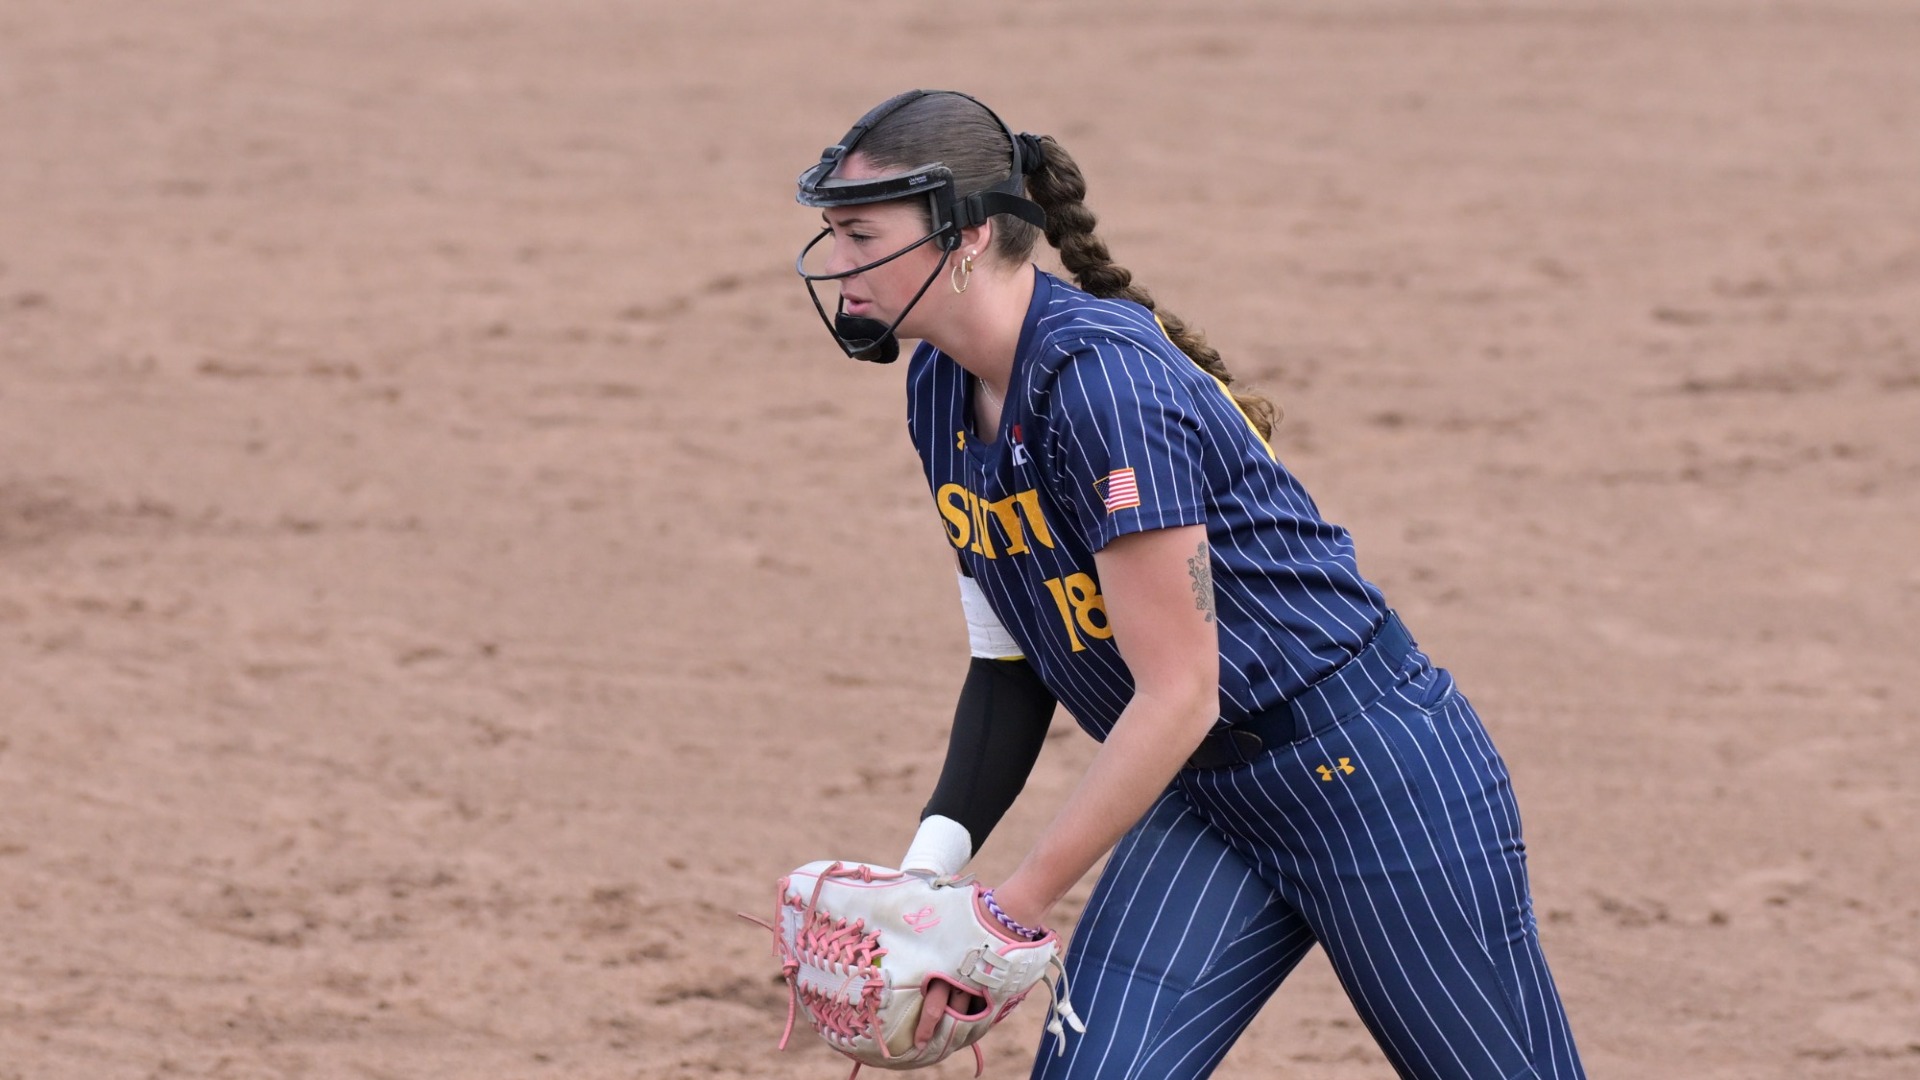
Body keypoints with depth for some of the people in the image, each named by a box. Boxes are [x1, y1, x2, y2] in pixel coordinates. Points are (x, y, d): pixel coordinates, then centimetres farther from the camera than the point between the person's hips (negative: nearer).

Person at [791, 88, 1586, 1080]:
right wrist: (931, 868, -6)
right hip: (1204, 804, 8)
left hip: (1370, 775, -8)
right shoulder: (941, 389, 1)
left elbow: (1179, 695, -25)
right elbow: (1009, 663, 8)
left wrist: (1013, 907, -22)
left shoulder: (1101, 377, -25)